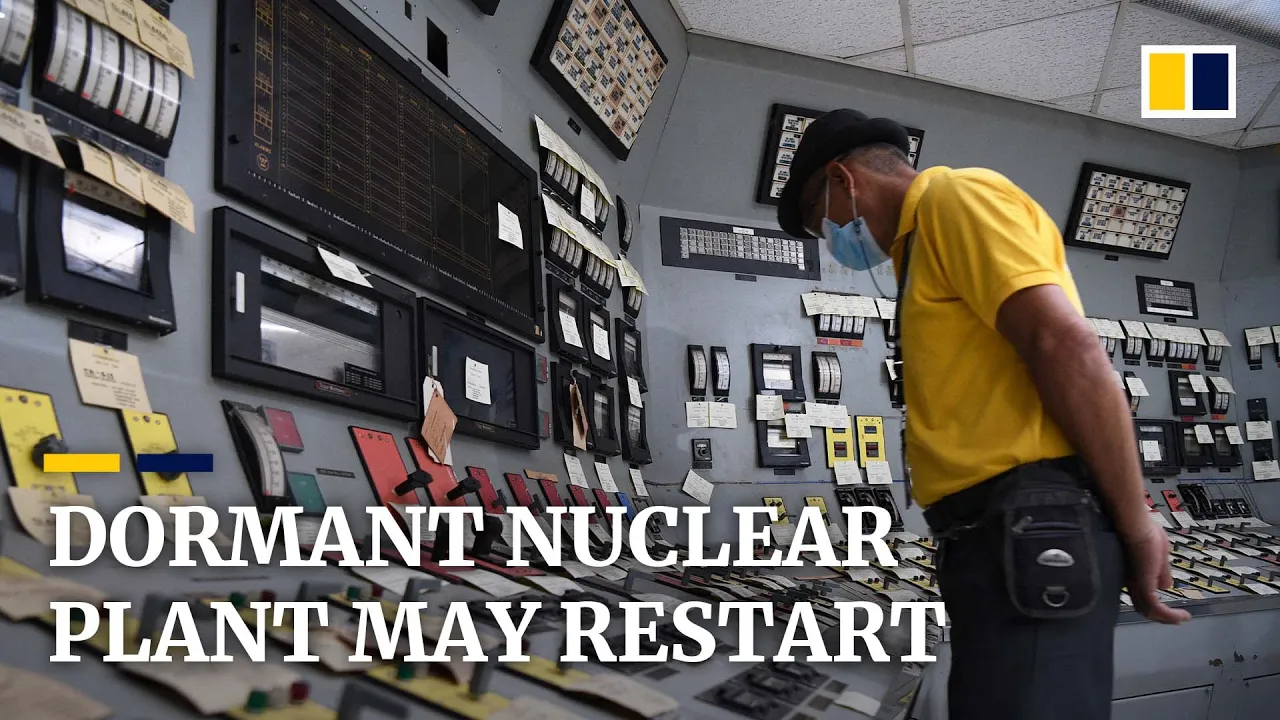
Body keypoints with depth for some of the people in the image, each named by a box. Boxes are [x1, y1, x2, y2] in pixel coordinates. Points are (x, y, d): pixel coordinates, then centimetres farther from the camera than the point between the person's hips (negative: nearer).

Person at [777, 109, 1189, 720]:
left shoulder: (955, 196, -3)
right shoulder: (924, 236, 26)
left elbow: (1068, 347, -15)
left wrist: (1136, 528, -13)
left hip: (1033, 529, -10)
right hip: (999, 534, 10)